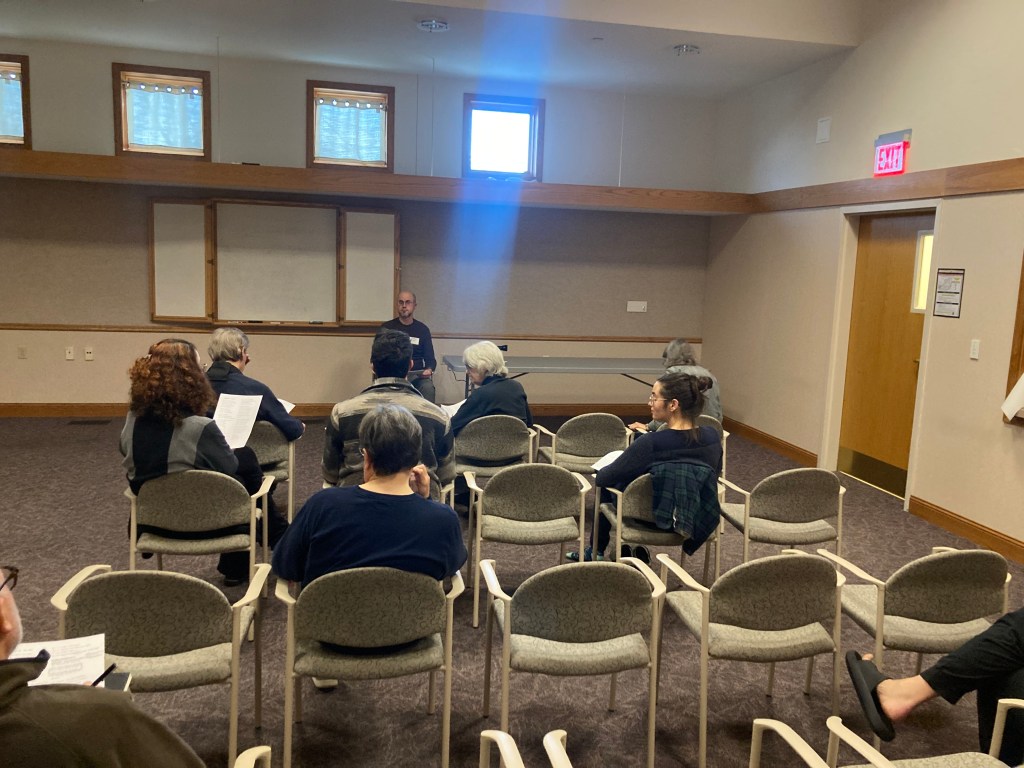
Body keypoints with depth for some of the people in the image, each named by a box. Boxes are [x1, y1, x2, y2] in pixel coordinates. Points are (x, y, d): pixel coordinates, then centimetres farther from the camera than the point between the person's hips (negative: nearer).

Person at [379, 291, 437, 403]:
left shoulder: (423, 329, 12)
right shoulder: (386, 328, 10)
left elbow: (430, 358, 12)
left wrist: (429, 369, -12)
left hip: (417, 375, 1)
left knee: (428, 388, -32)